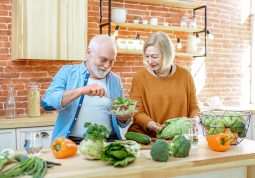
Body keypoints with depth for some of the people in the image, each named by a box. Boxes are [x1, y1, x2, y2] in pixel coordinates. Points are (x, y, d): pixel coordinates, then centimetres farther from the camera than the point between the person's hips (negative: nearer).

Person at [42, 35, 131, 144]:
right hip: (72, 142, -2)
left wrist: (124, 116, -7)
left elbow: (122, 122, 16)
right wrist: (81, 91, -24)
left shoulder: (115, 80, 11)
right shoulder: (68, 72, 3)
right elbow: (47, 102, -12)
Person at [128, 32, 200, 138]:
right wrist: (150, 124, -20)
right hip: (146, 137, -1)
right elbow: (137, 112, -1)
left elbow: (193, 107, 14)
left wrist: (195, 118, -7)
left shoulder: (184, 75, 6)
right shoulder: (139, 77, 1)